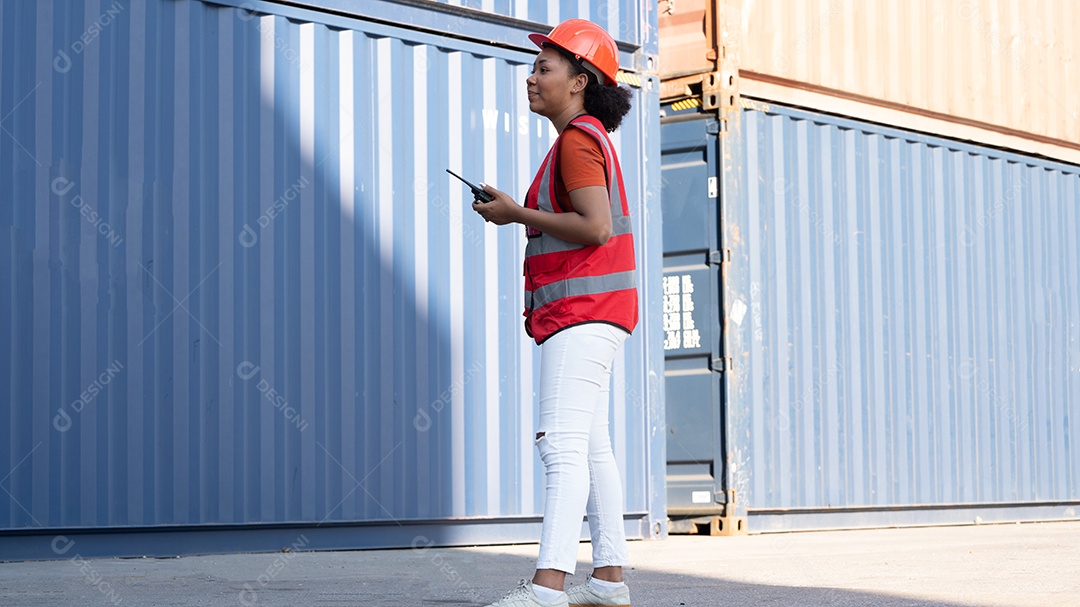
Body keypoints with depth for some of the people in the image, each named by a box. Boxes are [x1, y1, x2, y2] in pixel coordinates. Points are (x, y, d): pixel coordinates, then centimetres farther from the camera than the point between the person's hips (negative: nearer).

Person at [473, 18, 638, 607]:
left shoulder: (576, 140, -11)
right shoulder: (591, 139, 21)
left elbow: (597, 226, -22)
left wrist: (517, 214, -14)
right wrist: (521, 215, 15)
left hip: (580, 313, -11)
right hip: (588, 314, 11)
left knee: (563, 448, -18)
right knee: (589, 448, 12)